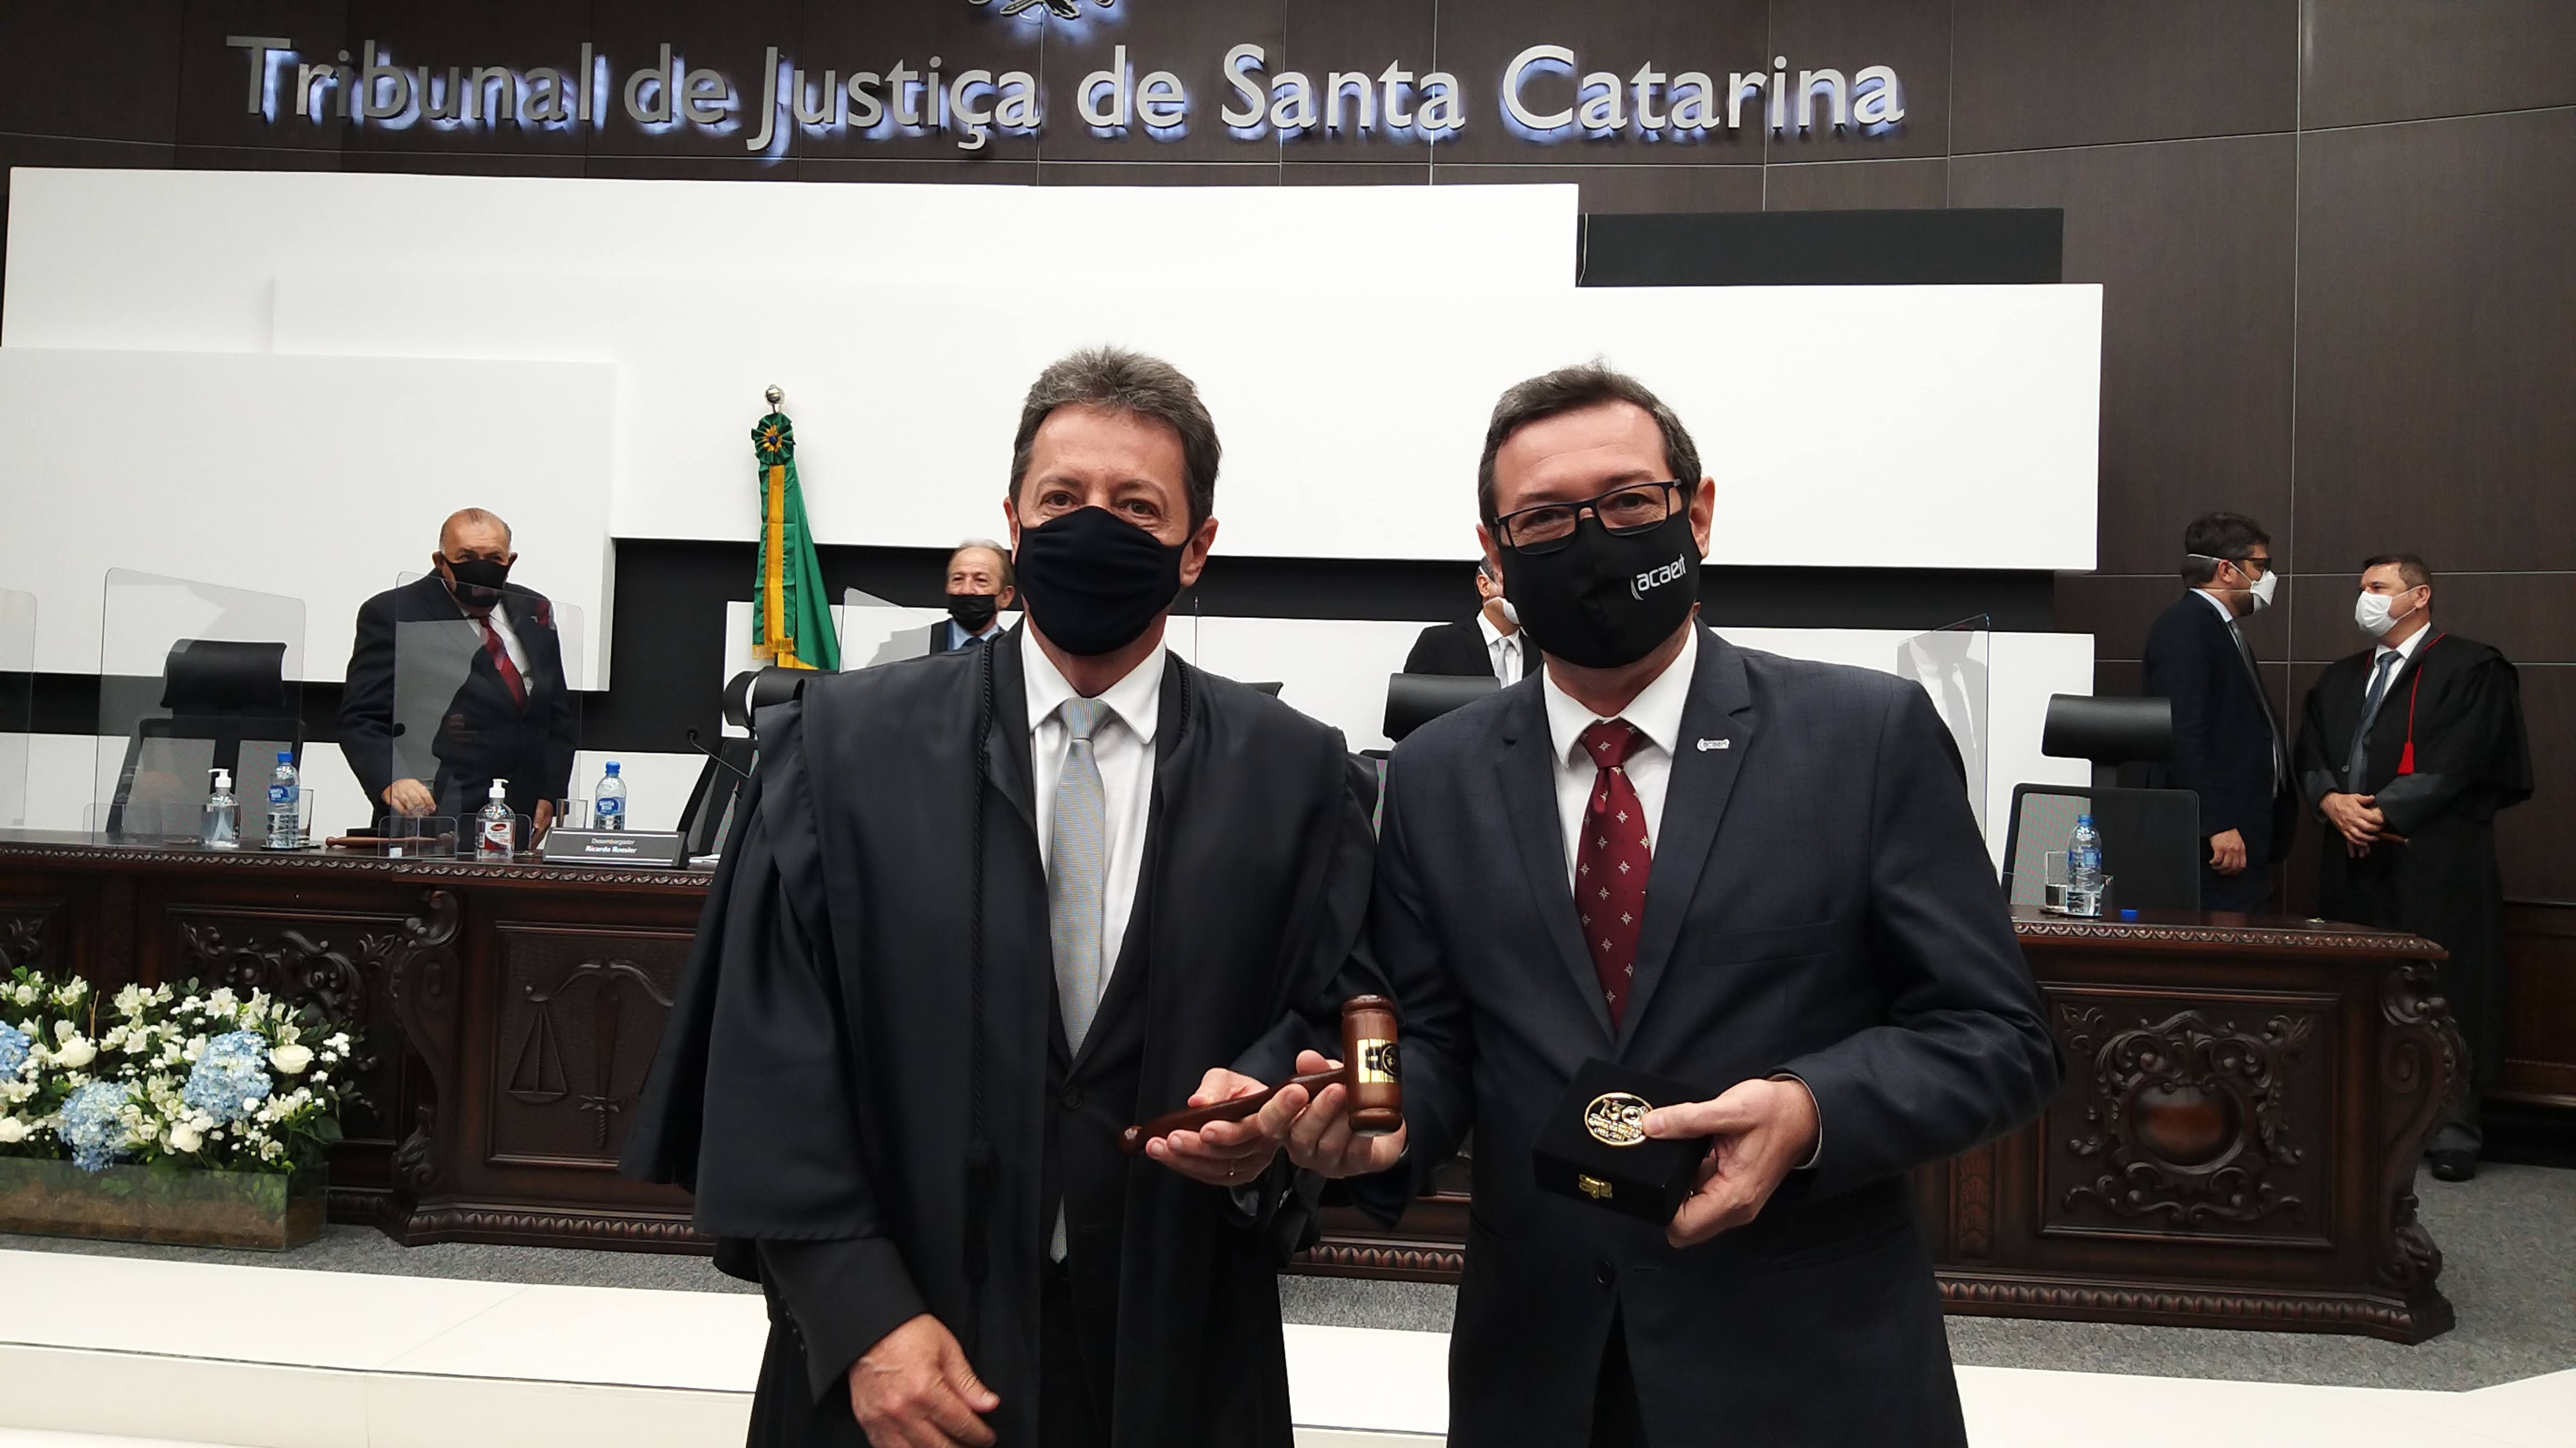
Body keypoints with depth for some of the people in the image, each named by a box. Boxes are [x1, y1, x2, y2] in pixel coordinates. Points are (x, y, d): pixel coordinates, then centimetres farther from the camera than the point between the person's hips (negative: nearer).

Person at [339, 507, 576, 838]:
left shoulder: (534, 612, 16)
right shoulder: (392, 615, 2)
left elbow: (560, 718, 21)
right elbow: (362, 722, -4)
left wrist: (550, 795, 8)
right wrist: (392, 782, -22)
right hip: (432, 817, -4)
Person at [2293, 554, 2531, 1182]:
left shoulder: (2470, 670, -1)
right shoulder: (2339, 679, 19)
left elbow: (2456, 763, -11)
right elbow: (2310, 757, 11)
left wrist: (2381, 813, -14)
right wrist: (2333, 802, -9)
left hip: (2435, 863, -6)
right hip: (2355, 860, 6)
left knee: (2443, 993, -3)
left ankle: (2451, 1134, 4)